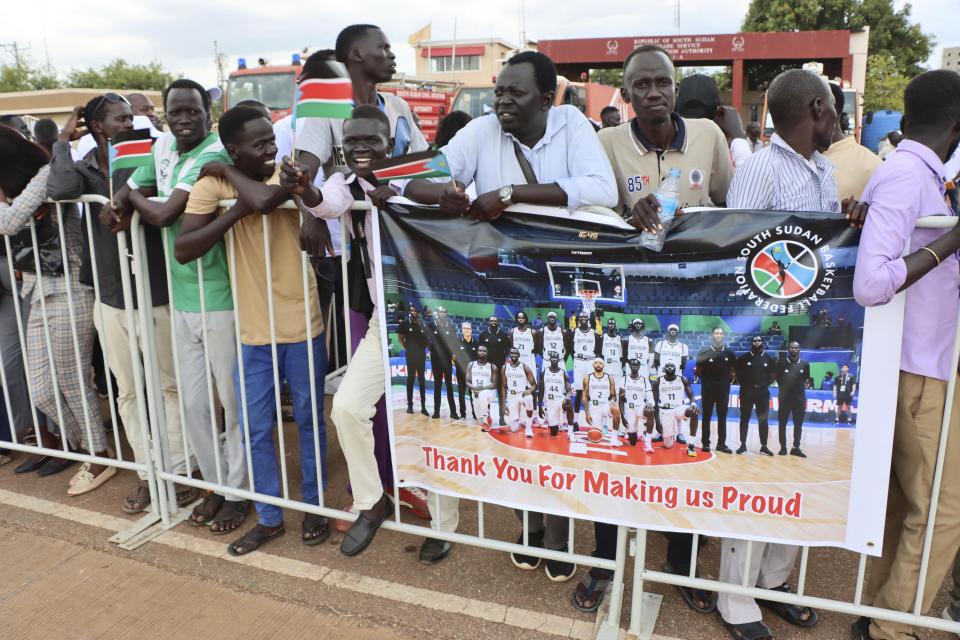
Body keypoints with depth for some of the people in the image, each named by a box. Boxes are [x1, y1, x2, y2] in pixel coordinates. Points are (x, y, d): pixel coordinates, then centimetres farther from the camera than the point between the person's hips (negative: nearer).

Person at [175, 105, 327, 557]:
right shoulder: (210, 186, -6)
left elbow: (264, 199, -32)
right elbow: (182, 250, -14)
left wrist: (227, 173, -14)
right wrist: (235, 210, -21)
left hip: (302, 325, -1)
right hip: (252, 331, 2)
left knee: (310, 422, 13)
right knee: (255, 431, 11)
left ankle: (314, 508, 32)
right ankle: (269, 518, 30)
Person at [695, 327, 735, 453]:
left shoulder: (729, 352, 3)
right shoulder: (704, 351, -5)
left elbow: (733, 369, 14)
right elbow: (698, 370, 2)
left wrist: (727, 379, 4)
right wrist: (706, 380, 1)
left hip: (723, 389, 3)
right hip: (708, 388, -2)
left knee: (722, 418, 7)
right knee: (706, 417, 4)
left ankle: (721, 444, 14)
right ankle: (705, 443, 9)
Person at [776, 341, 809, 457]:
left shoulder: (805, 364, 3)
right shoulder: (781, 363, -2)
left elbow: (806, 379, 14)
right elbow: (777, 377, 8)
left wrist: (803, 386, 1)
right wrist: (783, 387, 4)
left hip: (799, 398, 1)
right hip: (784, 398, -1)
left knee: (798, 424, 6)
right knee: (782, 424, 4)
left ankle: (796, 447, 15)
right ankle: (783, 447, 12)